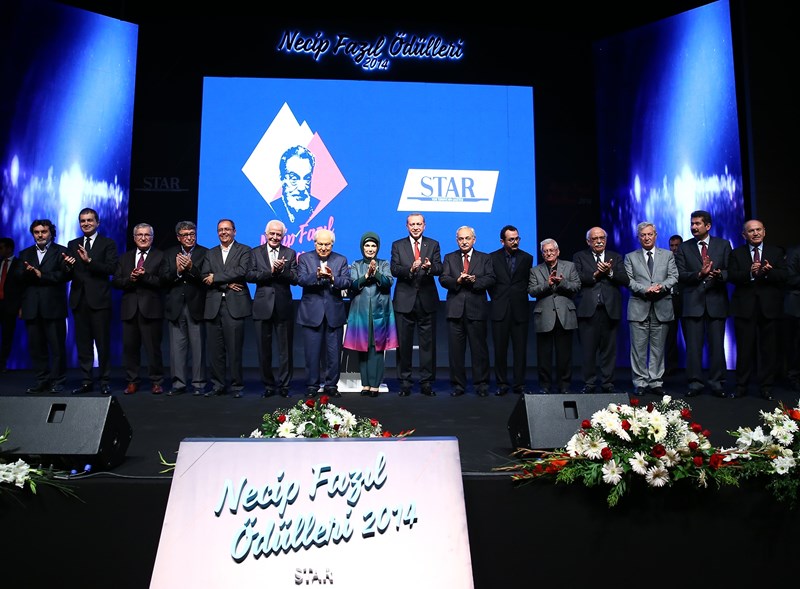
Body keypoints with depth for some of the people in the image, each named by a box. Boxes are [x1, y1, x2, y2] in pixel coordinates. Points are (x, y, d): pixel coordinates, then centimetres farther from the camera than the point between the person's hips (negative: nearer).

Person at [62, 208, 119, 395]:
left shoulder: (108, 243, 3)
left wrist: (90, 261, -21)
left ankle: (105, 381, 7)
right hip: (79, 300, 4)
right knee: (83, 343, 8)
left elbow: (112, 269, -11)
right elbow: (68, 275, 8)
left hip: (99, 300, -4)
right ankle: (86, 381, 14)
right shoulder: (73, 245, 14)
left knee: (103, 342, -1)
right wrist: (68, 266, -14)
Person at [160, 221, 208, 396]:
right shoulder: (169, 254, 11)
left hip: (196, 306, -2)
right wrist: (177, 270, -15)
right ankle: (179, 383, 11)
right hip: (175, 307, 2)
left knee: (198, 347, 0)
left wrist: (191, 268, -21)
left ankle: (198, 383, 8)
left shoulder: (204, 253, 3)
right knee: (177, 347, 4)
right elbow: (164, 278, 2)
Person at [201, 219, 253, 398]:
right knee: (215, 350, 4)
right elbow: (204, 276, 5)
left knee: (235, 349, -3)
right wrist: (226, 284, -9)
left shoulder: (244, 250, 8)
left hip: (234, 305, -4)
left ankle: (237, 386, 5)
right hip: (213, 306, 4)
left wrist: (216, 278, -7)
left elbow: (242, 271, -9)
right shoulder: (210, 253, 19)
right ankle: (218, 386, 13)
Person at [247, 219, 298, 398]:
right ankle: (268, 385, 18)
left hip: (284, 307, 0)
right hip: (263, 307, 1)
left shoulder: (290, 253, 7)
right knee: (264, 349, 6)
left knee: (285, 349, 3)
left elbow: (295, 279, -3)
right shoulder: (256, 252, 7)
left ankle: (284, 385, 12)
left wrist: (282, 270, -20)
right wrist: (271, 271, -17)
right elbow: (249, 275, -6)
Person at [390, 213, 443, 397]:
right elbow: (394, 270, -7)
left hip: (427, 301, 0)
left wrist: (430, 267, -28)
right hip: (404, 301, 0)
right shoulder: (397, 245, 6)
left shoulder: (433, 245, 8)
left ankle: (426, 383, 12)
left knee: (428, 343, 4)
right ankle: (405, 383, 15)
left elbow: (439, 269, -5)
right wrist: (410, 269, -25)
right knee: (404, 344, 5)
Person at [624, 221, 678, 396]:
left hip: (662, 307, 1)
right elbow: (628, 280, 0)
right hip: (639, 307, -1)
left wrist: (662, 286, -15)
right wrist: (645, 289, -15)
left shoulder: (668, 255, 14)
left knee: (658, 347, 4)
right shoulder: (631, 257, 11)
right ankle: (640, 383, 5)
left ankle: (656, 382, 11)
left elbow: (674, 277, 5)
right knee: (639, 347, -2)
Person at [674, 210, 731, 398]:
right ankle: (695, 383, 7)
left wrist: (719, 274, -18)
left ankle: (717, 383, 11)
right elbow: (681, 275, -1)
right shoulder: (684, 248, 9)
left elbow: (731, 271, 3)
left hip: (716, 301, 0)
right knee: (693, 346, 1)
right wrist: (700, 274, -18)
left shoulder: (723, 245, 9)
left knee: (717, 345, 2)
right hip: (692, 303, 0)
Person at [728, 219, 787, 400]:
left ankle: (766, 387, 11)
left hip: (769, 307, 1)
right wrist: (749, 273, -22)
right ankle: (741, 386, 10)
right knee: (745, 349, 2)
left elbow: (783, 276, -1)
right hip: (745, 307, -1)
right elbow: (731, 277, -5)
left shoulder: (776, 252, 11)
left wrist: (768, 272, -20)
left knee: (768, 349, 3)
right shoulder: (736, 254, 9)